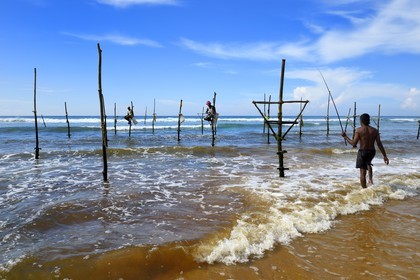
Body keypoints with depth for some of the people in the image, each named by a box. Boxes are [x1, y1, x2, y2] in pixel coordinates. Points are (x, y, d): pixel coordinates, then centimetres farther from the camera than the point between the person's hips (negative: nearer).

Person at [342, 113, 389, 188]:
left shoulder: (359, 130, -11)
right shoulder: (374, 130, 0)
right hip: (372, 152, 5)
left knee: (362, 173, 2)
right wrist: (385, 156, 1)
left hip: (362, 152, -4)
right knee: (368, 163, 37)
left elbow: (354, 144, -14)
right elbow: (379, 144, -3)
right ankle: (370, 178, 27)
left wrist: (346, 137, 0)